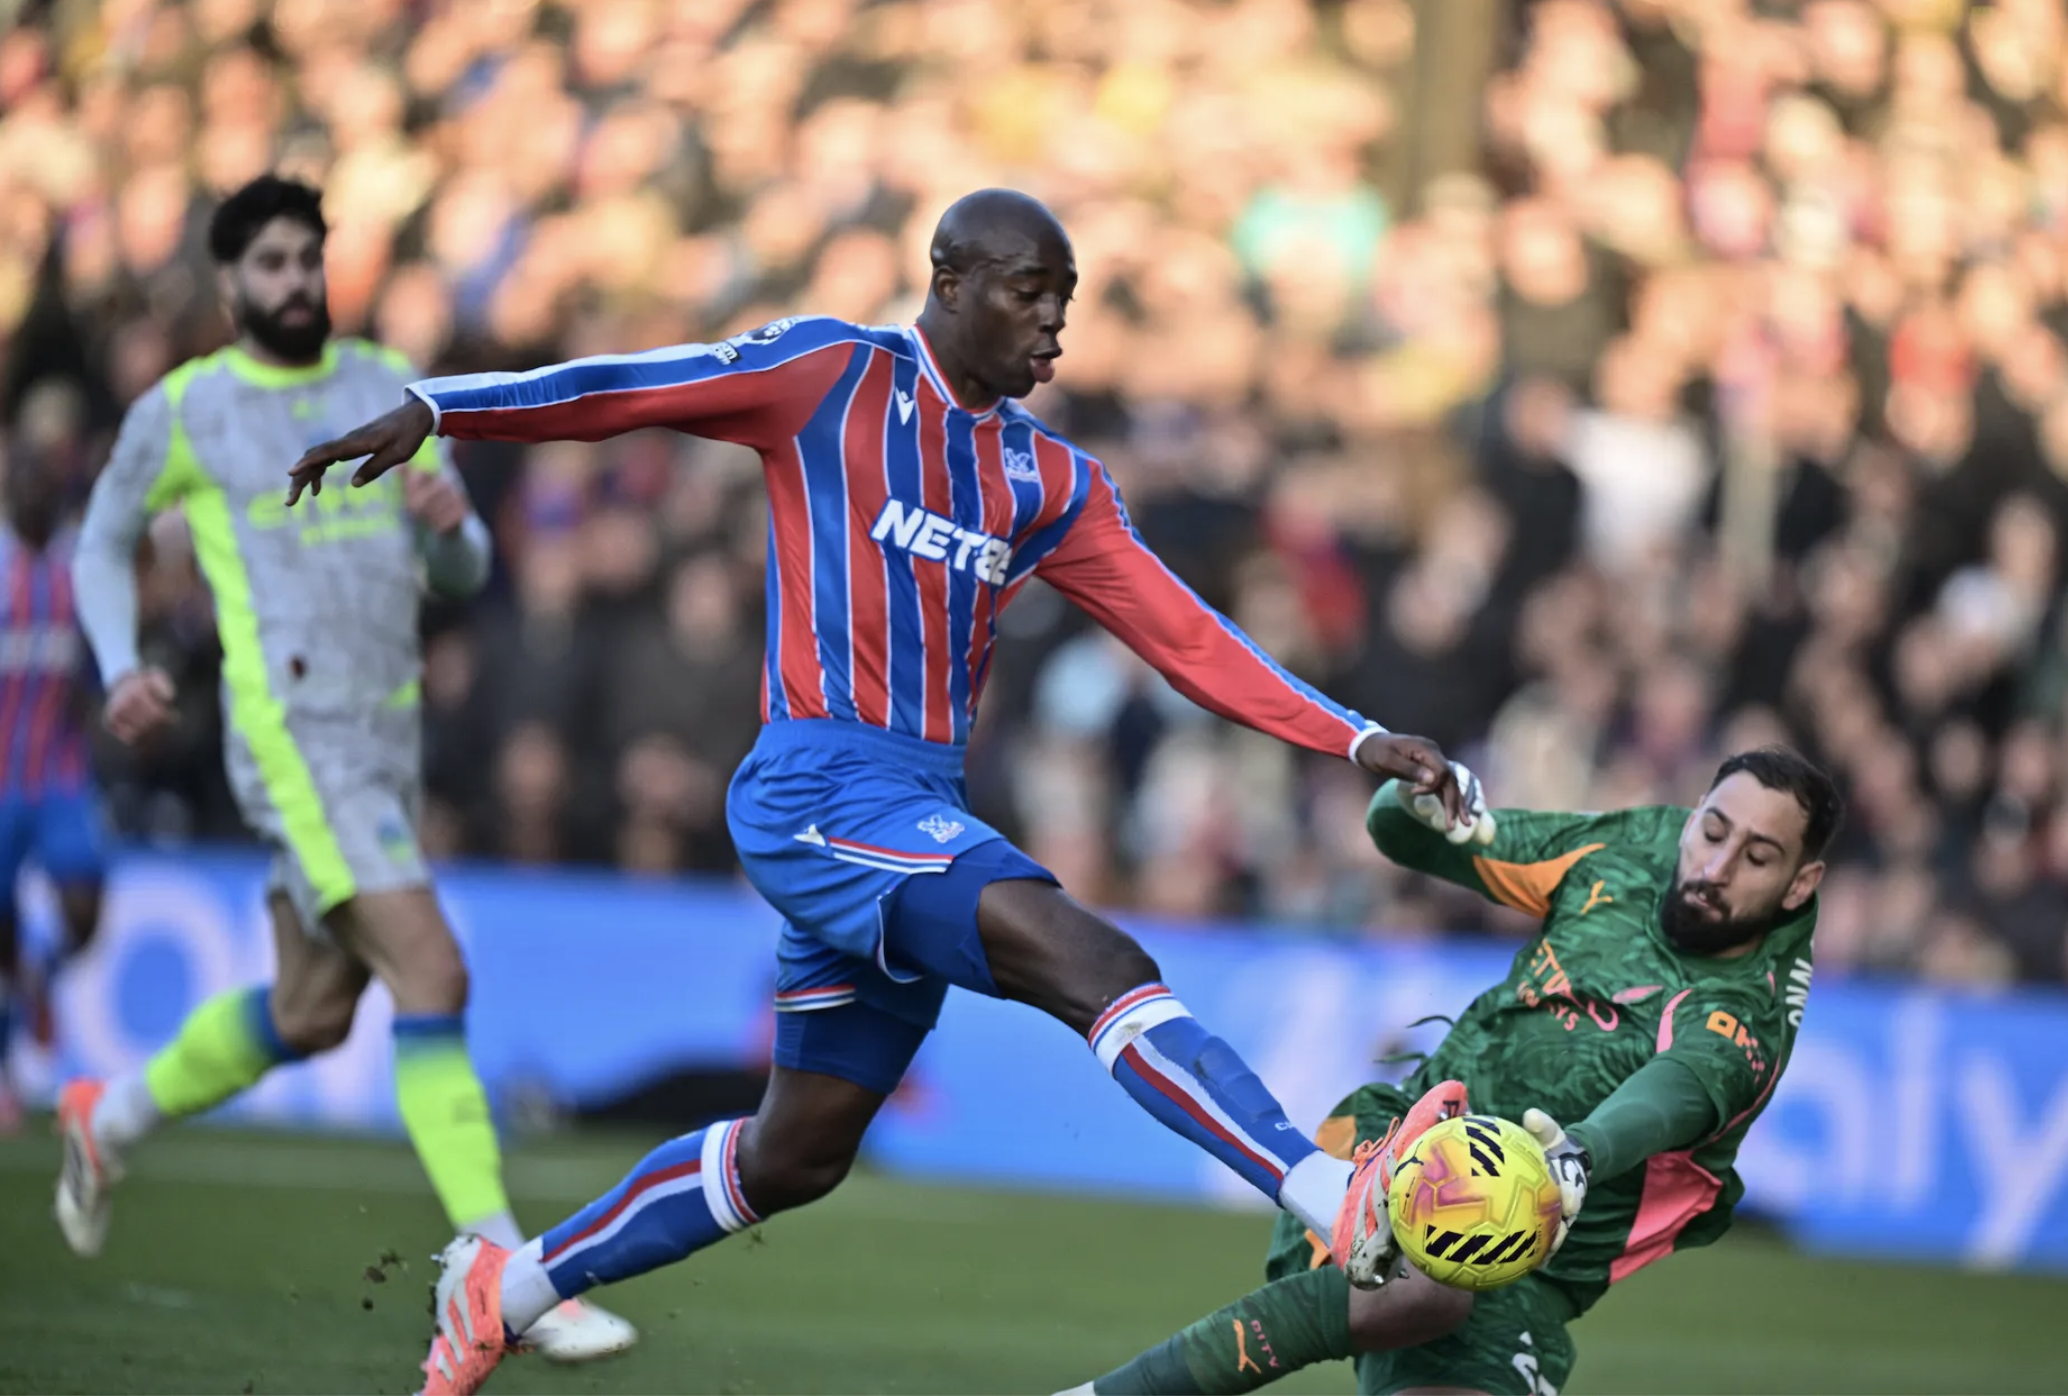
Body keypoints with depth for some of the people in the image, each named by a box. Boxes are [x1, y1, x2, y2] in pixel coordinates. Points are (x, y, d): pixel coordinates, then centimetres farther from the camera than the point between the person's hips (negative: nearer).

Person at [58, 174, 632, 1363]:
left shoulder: (392, 388, 11)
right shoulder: (182, 412, 0)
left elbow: (466, 573, 12)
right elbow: (104, 544, 15)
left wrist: (450, 521, -12)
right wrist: (122, 667, -2)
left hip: (389, 735, 7)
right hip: (292, 732, -6)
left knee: (310, 1017, 17)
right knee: (434, 976, -19)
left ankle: (110, 1121, 42)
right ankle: (509, 1279, -20)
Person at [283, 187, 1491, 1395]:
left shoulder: (1053, 483, 15)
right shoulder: (835, 374, 0)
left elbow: (1187, 638, 11)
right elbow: (620, 392, -5)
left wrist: (1361, 743, 1)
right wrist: (429, 411, -17)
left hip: (924, 817, 8)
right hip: (820, 786, -8)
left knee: (796, 1156, 13)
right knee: (1094, 963, -26)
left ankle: (509, 1288, 29)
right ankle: (1343, 1204, -37)